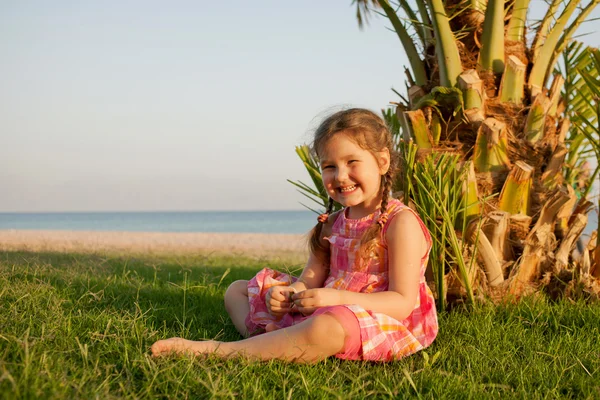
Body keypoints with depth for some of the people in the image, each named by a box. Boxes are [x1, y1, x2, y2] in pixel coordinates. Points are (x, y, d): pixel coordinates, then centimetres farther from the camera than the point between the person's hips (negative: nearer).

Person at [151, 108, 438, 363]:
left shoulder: (401, 223, -12)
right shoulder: (332, 224, 12)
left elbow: (403, 303, -17)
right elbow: (309, 281, 9)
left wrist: (336, 297, -29)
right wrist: (289, 293, -17)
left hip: (381, 321, -8)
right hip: (323, 310, 9)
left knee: (325, 328, -44)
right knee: (237, 290, 14)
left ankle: (210, 350, -35)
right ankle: (264, 340, -19)